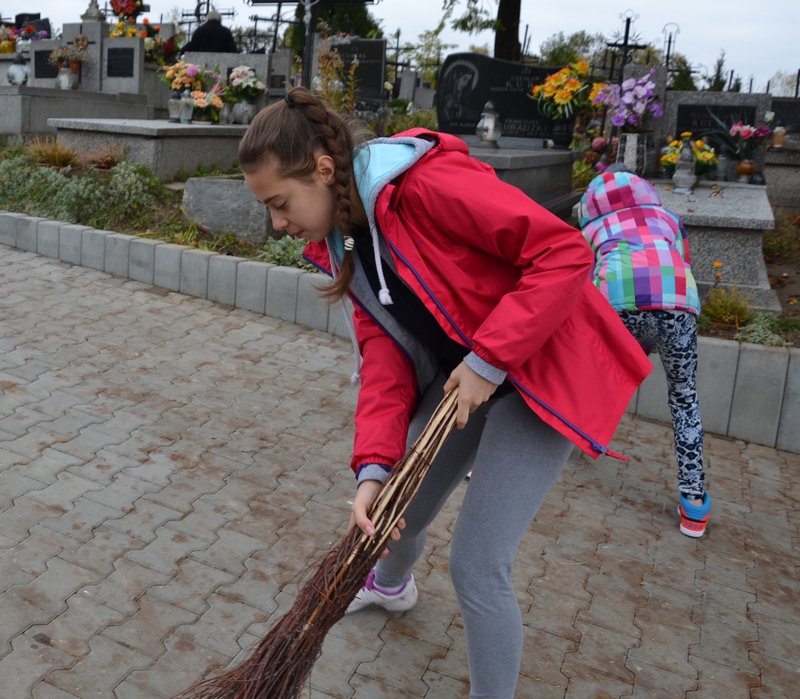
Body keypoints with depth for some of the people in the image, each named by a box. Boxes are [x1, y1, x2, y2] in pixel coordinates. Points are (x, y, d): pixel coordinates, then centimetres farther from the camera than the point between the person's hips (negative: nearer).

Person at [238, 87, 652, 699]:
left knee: (477, 567, -8)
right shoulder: (343, 241, 1)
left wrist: (489, 360, -28)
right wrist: (373, 466, -17)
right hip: (460, 376, 8)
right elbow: (384, 353, -5)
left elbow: (564, 252, -27)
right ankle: (391, 585, 59)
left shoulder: (427, 184, -25)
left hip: (539, 370, -8)